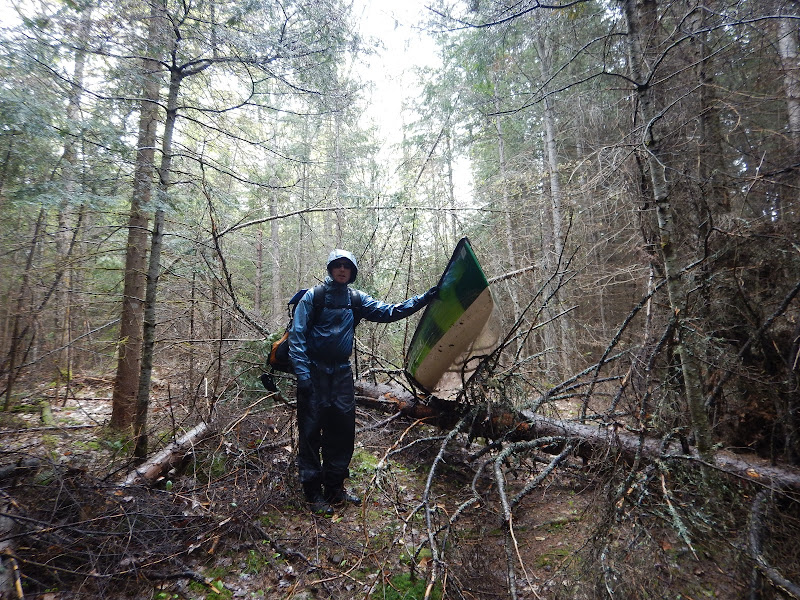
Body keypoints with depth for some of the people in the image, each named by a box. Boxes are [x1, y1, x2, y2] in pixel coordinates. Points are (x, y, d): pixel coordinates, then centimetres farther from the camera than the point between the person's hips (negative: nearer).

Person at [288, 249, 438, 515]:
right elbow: (297, 335, -9)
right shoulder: (313, 296, -6)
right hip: (314, 372, -4)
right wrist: (302, 374, -17)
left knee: (342, 431, 10)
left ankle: (335, 488, 27)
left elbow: (388, 312, 0)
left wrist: (423, 299, -8)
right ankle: (313, 494, 17)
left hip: (342, 372, 5)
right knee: (311, 432, 1)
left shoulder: (356, 299, 6)